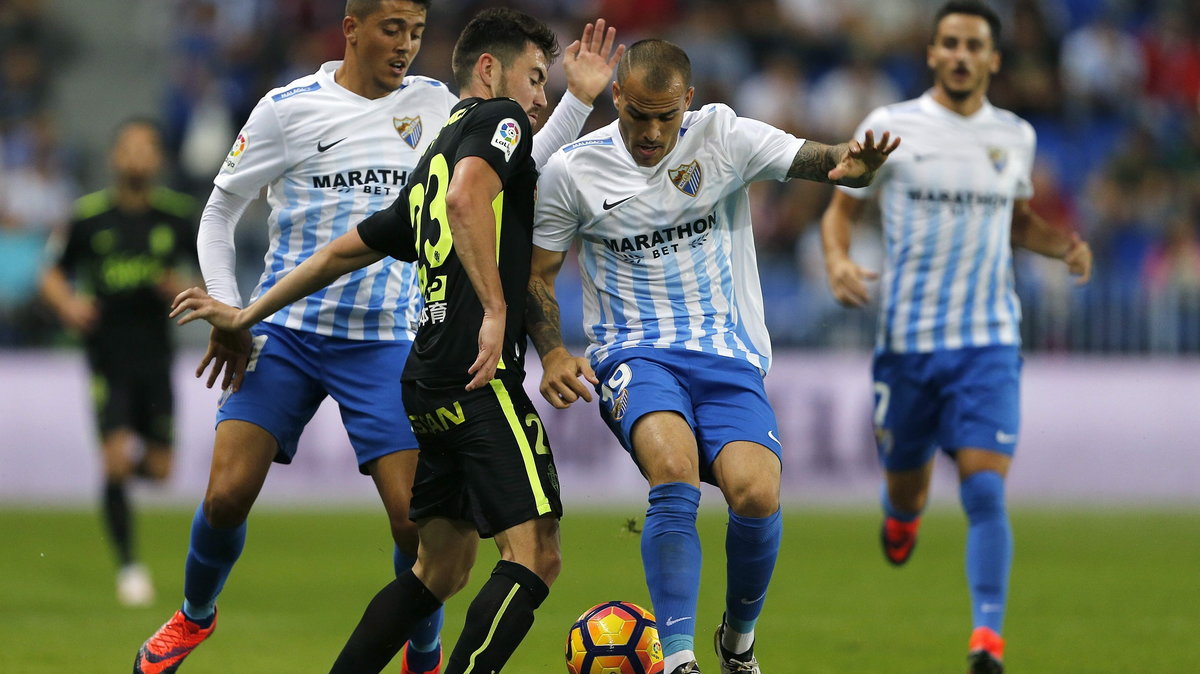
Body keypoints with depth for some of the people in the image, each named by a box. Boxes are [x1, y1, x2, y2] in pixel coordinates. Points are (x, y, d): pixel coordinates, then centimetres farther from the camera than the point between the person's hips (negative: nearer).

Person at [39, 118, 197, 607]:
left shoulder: (178, 216, 2)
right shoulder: (89, 216, -2)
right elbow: (54, 276, 8)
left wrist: (181, 288, -12)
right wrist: (69, 306, -13)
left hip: (156, 357, 2)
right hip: (106, 357, -2)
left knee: (158, 470, 2)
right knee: (116, 462, -12)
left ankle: (135, 457, 40)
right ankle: (128, 566, 0)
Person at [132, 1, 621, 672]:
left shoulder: (434, 105, 7)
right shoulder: (289, 108, -1)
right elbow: (220, 212, 6)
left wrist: (578, 100, 2)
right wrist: (226, 315, -3)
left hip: (385, 341, 1)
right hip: (285, 332, -1)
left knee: (416, 519, -10)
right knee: (227, 495, -11)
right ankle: (196, 616, 18)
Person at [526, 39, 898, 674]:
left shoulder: (724, 136, -3)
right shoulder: (572, 169, -1)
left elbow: (816, 160, -13)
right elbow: (536, 276, 8)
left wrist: (853, 164, -37)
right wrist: (553, 355, -9)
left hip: (728, 355, 1)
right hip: (635, 354, -1)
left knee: (756, 496, -22)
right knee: (674, 473, -32)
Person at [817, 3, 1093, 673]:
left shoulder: (1015, 136, 7)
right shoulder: (890, 127, -1)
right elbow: (842, 209, 7)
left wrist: (1063, 243, 3)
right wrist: (838, 260, -14)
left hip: (989, 343, 0)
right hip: (908, 338, 0)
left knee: (986, 491, -16)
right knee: (906, 486, 11)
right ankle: (903, 515, 49)